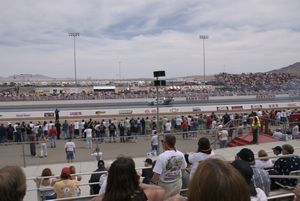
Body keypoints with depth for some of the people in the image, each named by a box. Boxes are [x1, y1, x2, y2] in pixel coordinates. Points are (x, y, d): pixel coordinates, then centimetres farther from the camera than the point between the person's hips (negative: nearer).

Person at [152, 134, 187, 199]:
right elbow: (183, 168, 6)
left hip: (165, 186, -5)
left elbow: (156, 175, -24)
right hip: (177, 184, 5)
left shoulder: (162, 156, -26)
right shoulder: (181, 154, -9)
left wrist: (152, 182, -5)